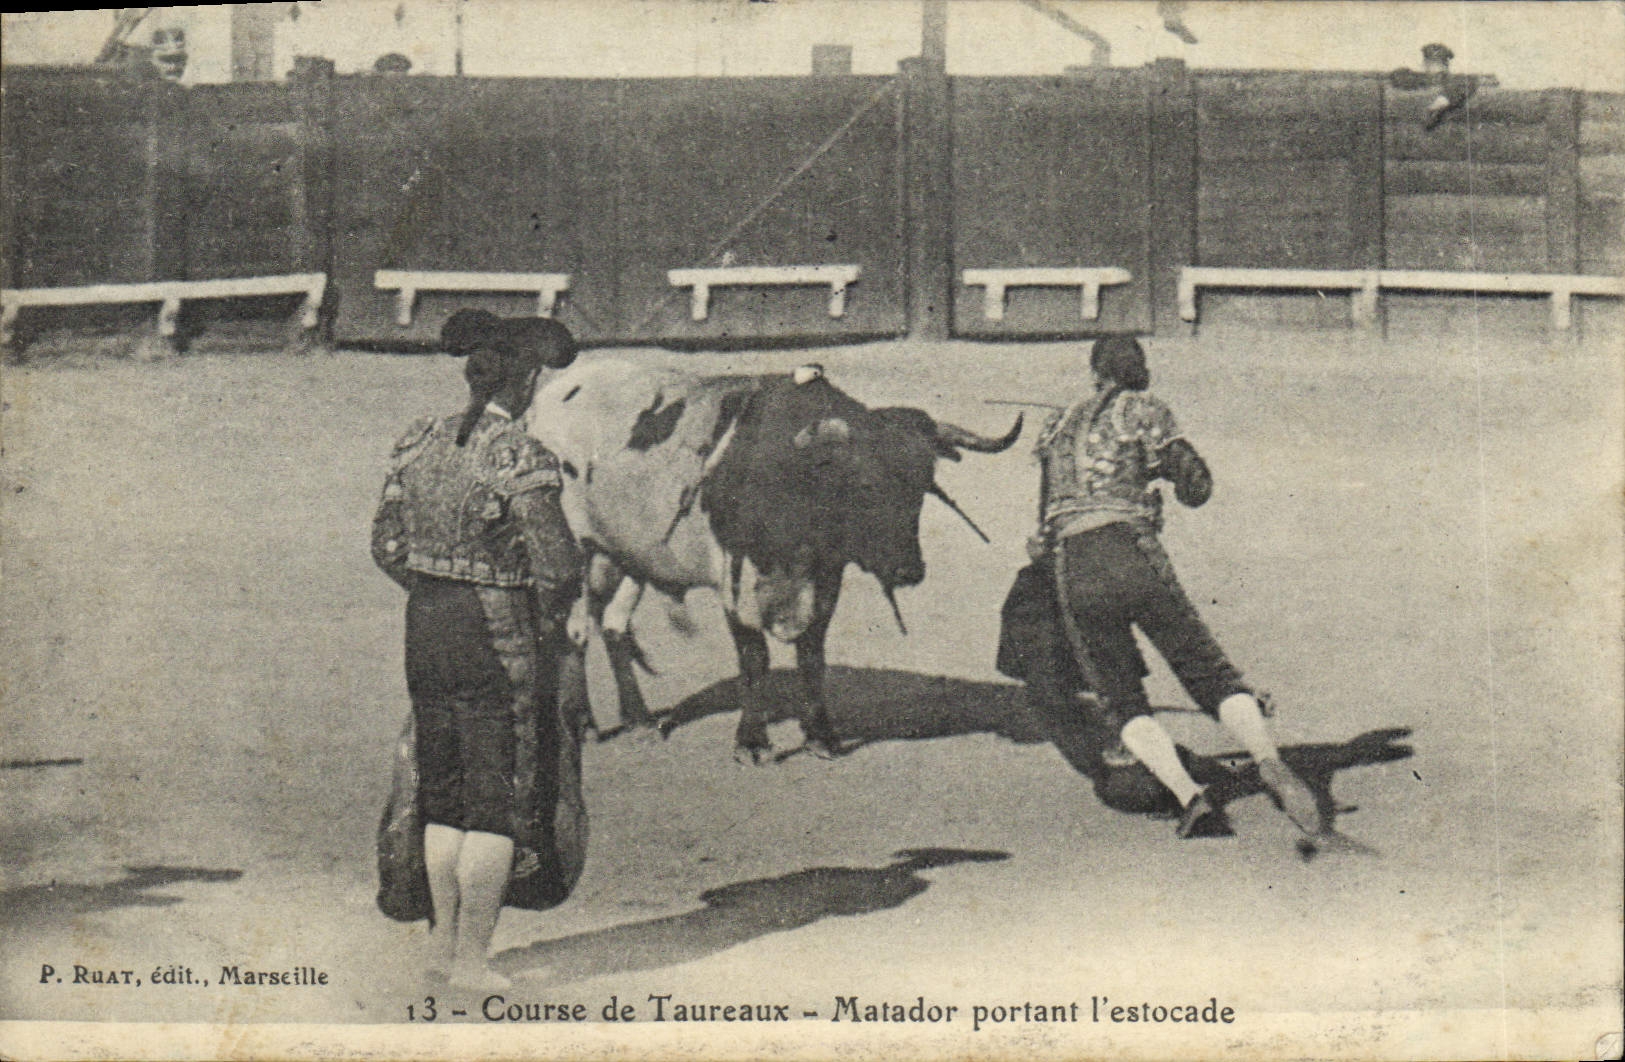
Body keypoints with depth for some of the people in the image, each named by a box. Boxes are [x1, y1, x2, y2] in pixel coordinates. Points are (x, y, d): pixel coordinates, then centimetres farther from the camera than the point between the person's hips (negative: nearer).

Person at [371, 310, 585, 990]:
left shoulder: (418, 443, 3)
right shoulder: (520, 459, -18)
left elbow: (387, 544, 9)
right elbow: (559, 567, -19)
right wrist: (548, 617, 0)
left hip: (425, 625, 7)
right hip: (500, 635, -7)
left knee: (444, 790, 19)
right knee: (500, 801, 5)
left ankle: (442, 943, 28)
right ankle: (470, 959, 10)